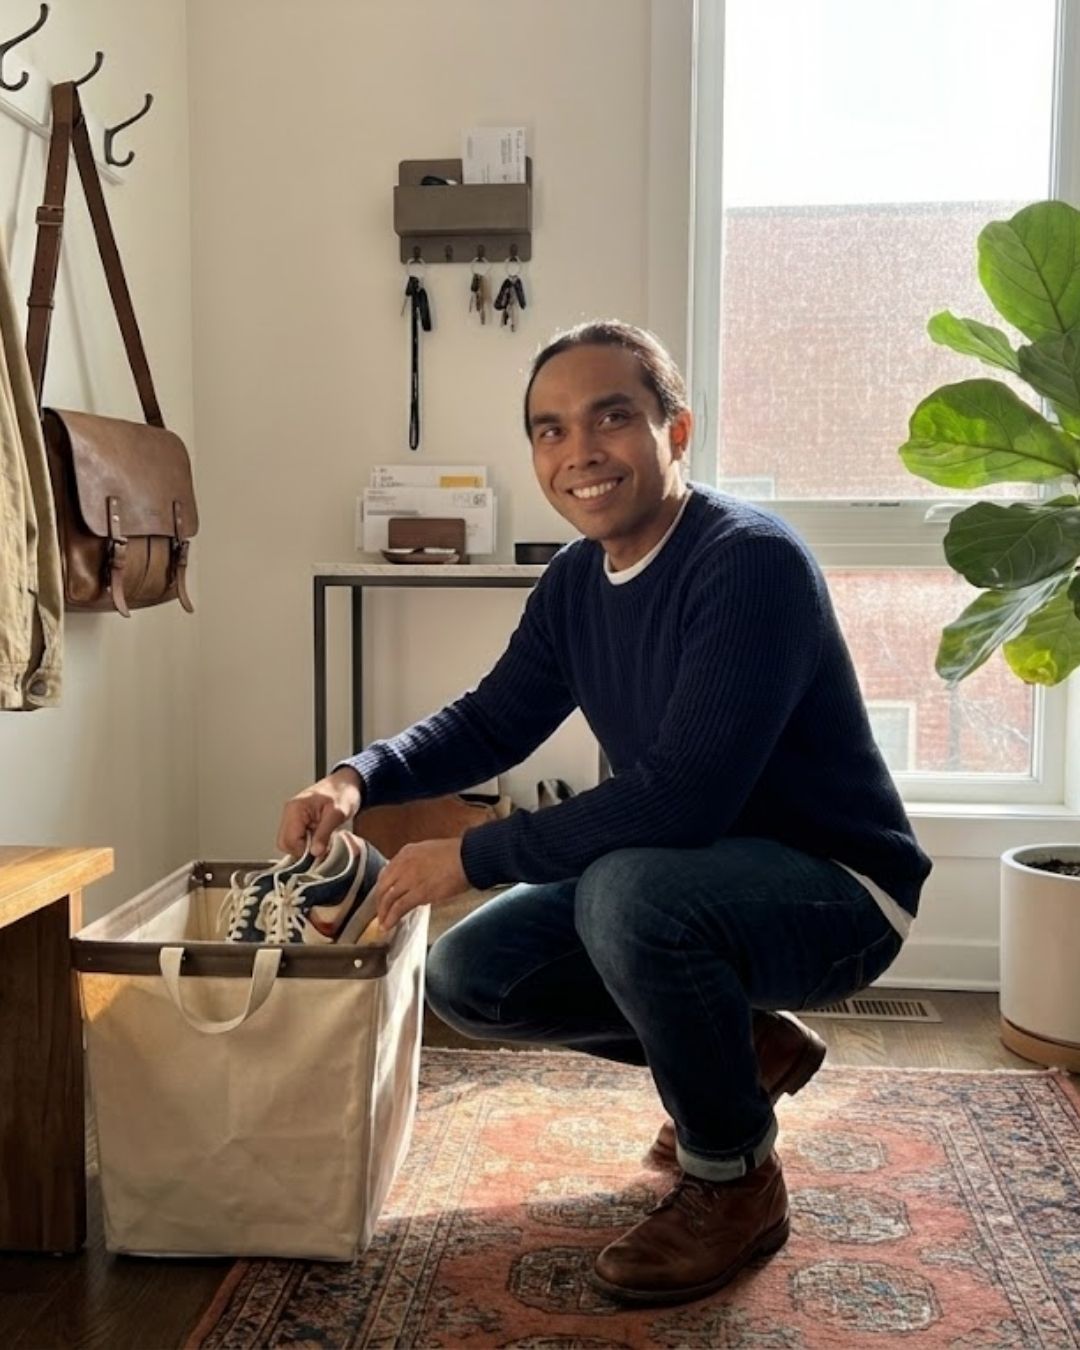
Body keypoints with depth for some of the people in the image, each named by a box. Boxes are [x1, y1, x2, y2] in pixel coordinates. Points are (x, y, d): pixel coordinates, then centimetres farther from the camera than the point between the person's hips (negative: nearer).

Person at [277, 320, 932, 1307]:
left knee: (627, 892, -36)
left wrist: (474, 855, -26)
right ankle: (744, 1051, 16)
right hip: (685, 877, 8)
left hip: (835, 891, -8)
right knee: (469, 977, 0)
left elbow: (684, 796, -33)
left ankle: (736, 1181, -9)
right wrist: (361, 778, -9)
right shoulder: (575, 581, 0)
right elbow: (491, 721, 11)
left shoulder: (751, 561, -25)